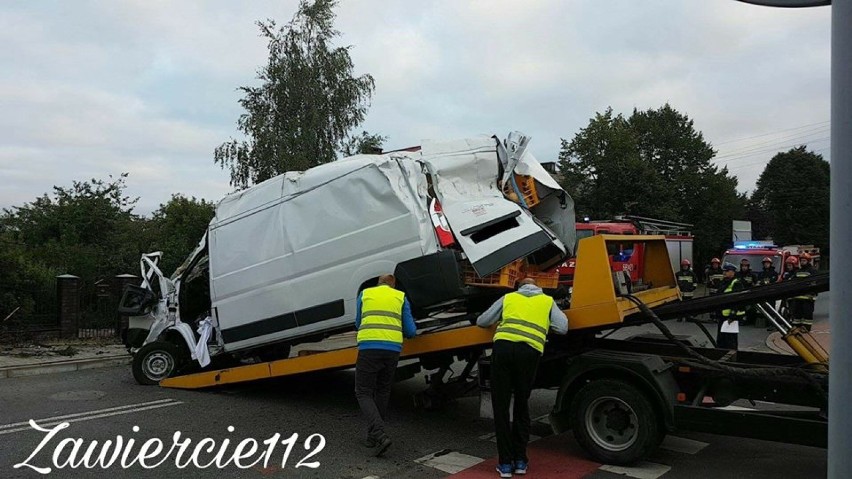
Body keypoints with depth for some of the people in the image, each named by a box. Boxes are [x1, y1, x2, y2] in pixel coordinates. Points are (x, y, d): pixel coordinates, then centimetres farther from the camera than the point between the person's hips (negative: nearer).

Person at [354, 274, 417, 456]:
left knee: (364, 393, 5)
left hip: (369, 347, -2)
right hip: (393, 348, 2)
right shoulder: (401, 297, 15)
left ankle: (379, 435, -12)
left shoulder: (365, 294, 15)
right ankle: (373, 437, 24)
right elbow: (411, 331, 10)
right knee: (382, 392, 18)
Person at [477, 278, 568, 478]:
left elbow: (482, 322, 26)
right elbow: (563, 328, 13)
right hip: (530, 351, 1)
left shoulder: (508, 298, 25)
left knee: (500, 406, 9)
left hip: (504, 346, 0)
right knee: (522, 406, 17)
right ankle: (520, 461, 21)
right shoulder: (547, 301, 24)